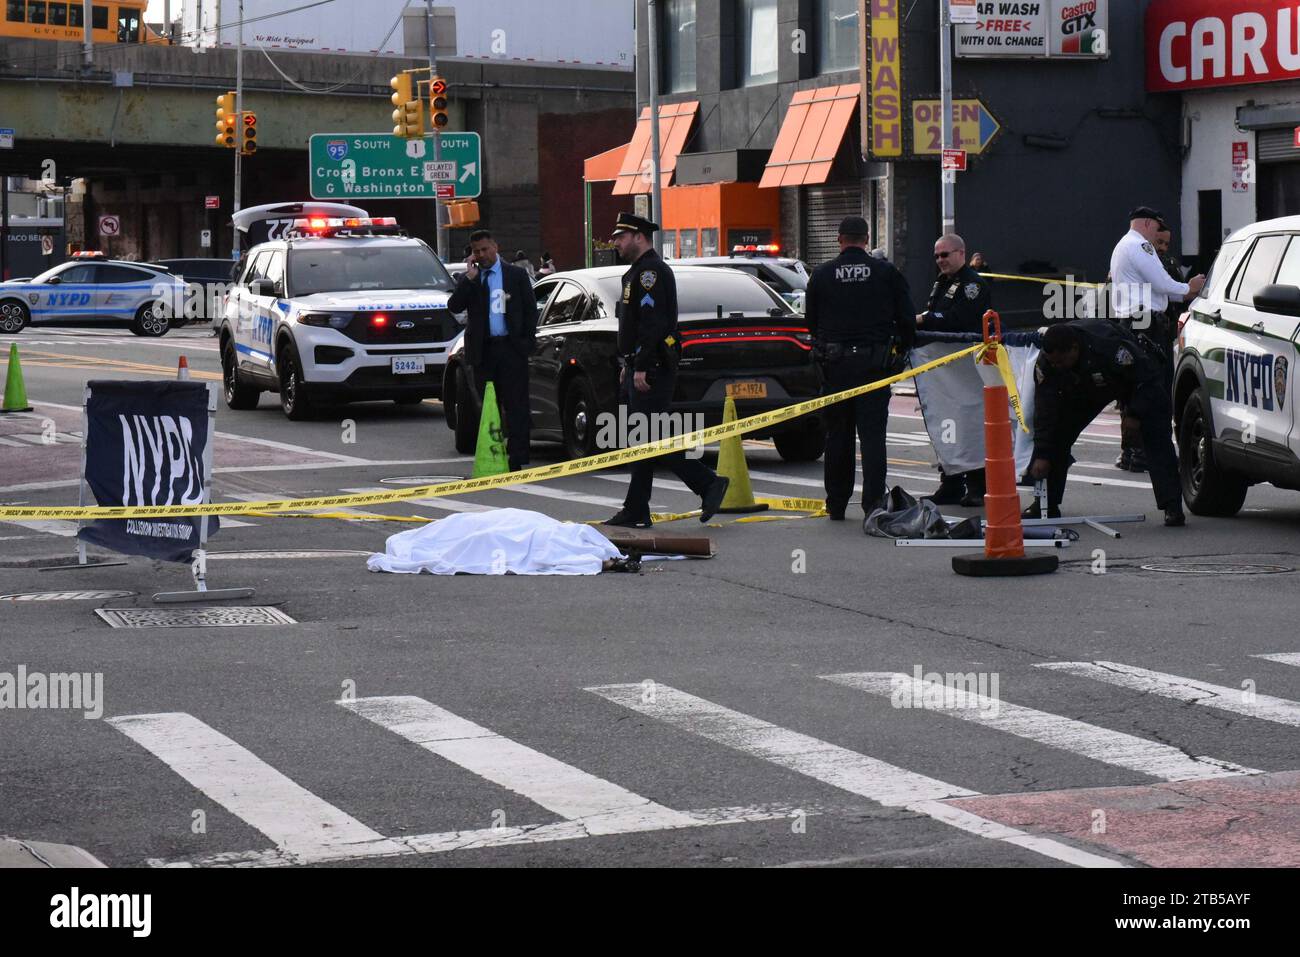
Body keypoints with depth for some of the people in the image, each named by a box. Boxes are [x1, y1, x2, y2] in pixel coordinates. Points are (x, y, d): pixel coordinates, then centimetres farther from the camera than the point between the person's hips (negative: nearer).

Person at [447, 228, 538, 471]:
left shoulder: (516, 275, 6)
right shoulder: (467, 279, 11)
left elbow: (531, 309, 6)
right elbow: (453, 307, -4)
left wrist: (526, 340, -4)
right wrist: (470, 278, -9)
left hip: (511, 348, -2)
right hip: (483, 349, 3)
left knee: (516, 405, -5)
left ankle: (516, 458, -7)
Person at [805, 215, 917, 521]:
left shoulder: (822, 275, 0)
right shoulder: (886, 272, -3)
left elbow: (811, 322, 8)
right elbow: (907, 317, 0)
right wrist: (901, 346, 18)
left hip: (835, 361, 1)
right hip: (874, 361, -1)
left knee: (837, 434, 10)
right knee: (872, 433, 0)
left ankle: (836, 504, 15)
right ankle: (873, 503, -7)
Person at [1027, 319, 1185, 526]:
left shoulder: (1108, 346, -43)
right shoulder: (1046, 362, -29)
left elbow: (1148, 375, -29)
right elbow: (1044, 411, -24)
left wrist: (1135, 414, -31)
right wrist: (1042, 454, -28)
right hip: (1083, 390, 4)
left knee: (1156, 437, -20)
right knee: (1057, 433, -7)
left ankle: (1172, 507, -22)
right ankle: (1046, 505, 3)